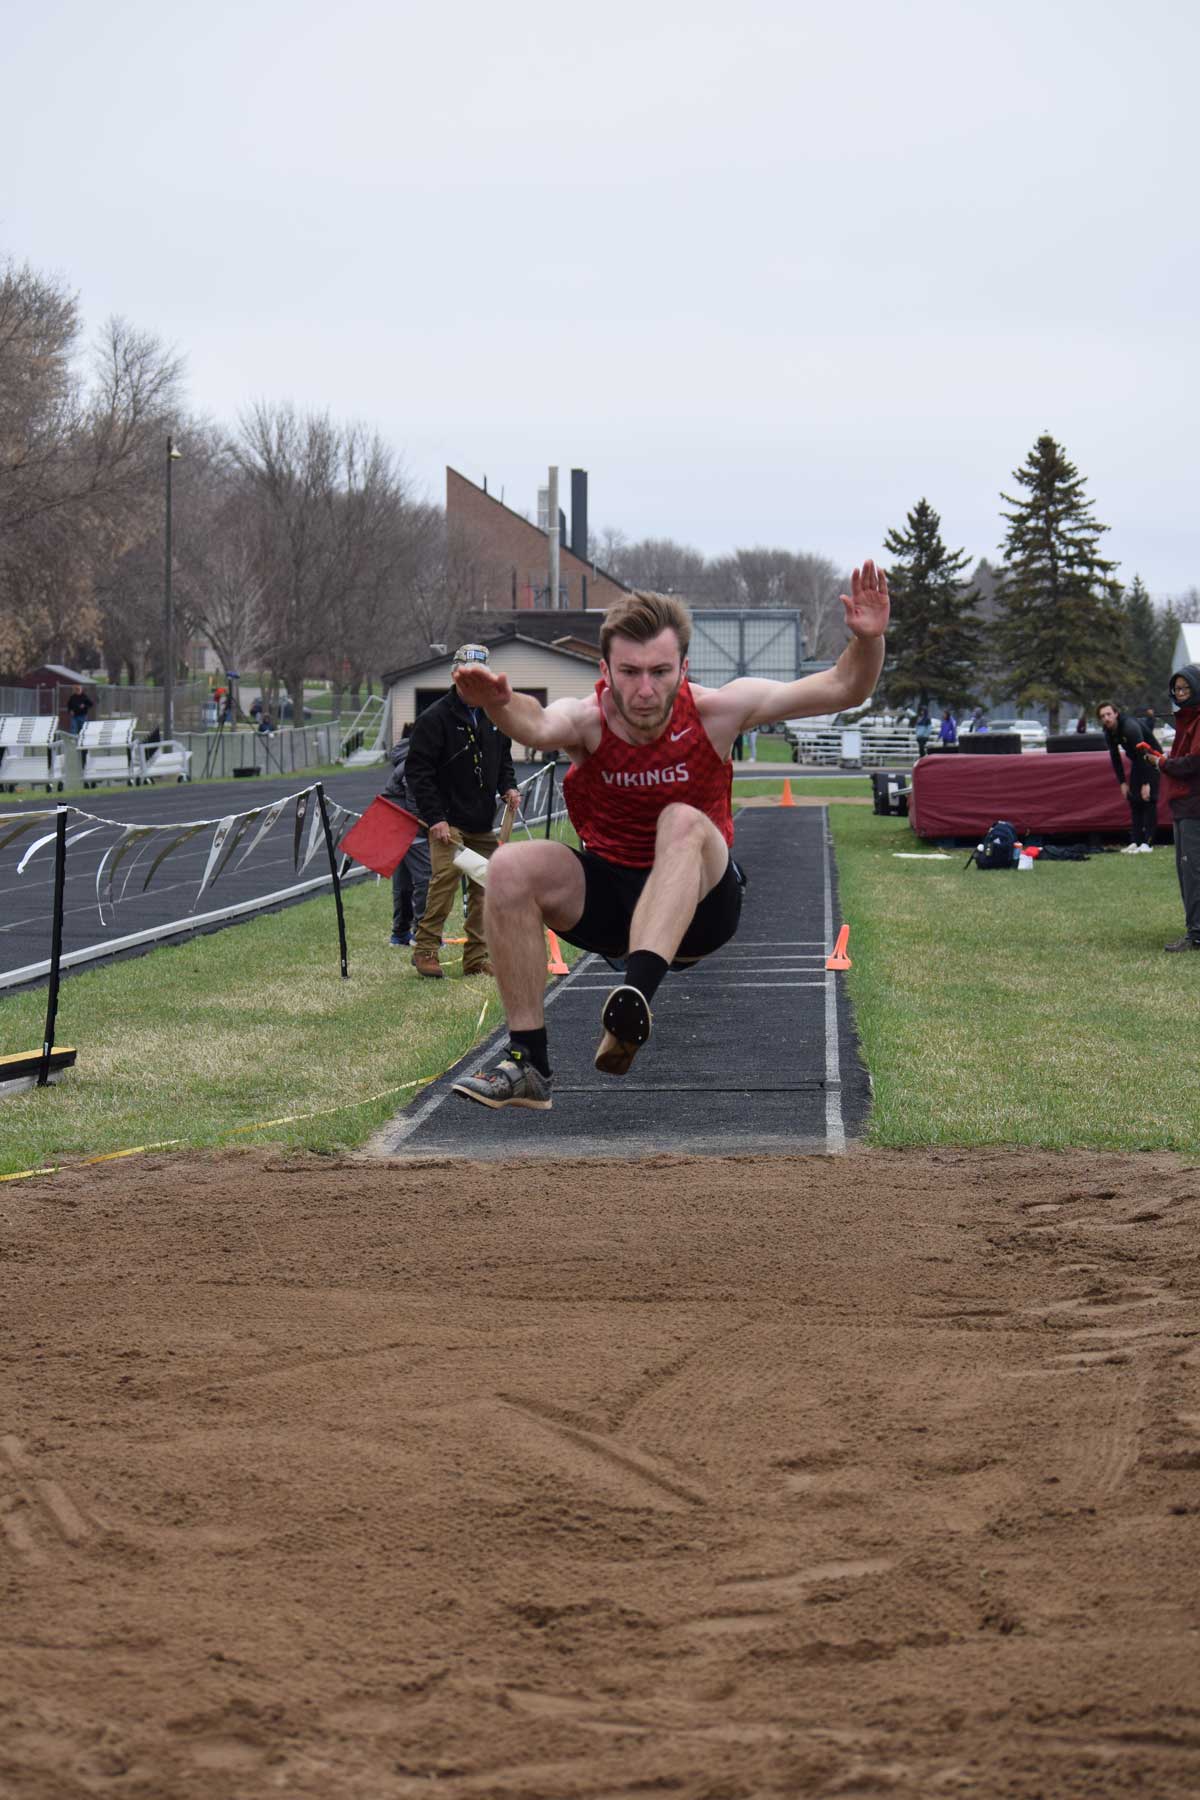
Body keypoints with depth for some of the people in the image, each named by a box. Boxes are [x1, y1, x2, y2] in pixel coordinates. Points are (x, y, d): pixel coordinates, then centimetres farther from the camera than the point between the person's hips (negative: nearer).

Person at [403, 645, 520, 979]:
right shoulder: (435, 718, -8)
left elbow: (504, 759, 27)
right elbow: (417, 771, -11)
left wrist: (508, 787, 6)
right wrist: (434, 817, -17)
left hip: (483, 824, 7)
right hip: (448, 820, -7)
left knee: (484, 887, 7)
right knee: (445, 876, -21)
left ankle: (477, 958, 14)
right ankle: (425, 949, -12)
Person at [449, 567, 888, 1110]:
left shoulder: (713, 712, -15)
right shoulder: (588, 721, -16)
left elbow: (843, 689, -15)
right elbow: (540, 726, -42)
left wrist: (867, 640, -35)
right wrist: (501, 706, -64)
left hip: (699, 901, -2)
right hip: (606, 893, 2)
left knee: (683, 822, -33)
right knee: (511, 869, -24)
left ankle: (635, 999, -51)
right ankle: (528, 1063, -20)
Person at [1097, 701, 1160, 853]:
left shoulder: (1130, 726, -31)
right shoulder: (1108, 732, -6)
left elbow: (1142, 753, -32)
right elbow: (1115, 757, 4)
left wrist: (1146, 783, -32)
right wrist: (1122, 782, 0)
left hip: (1151, 759, -8)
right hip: (1137, 762, 8)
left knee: (1148, 799, -13)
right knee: (1134, 800, 4)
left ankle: (1148, 842, -12)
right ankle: (1135, 841, 6)